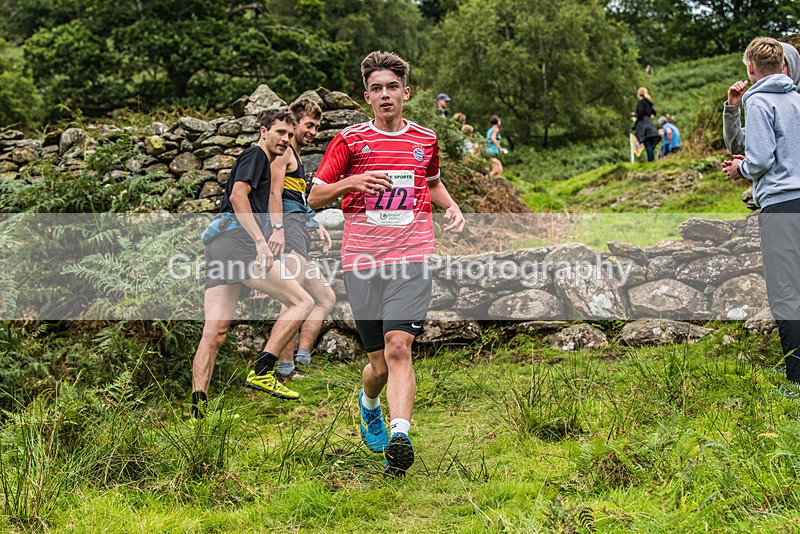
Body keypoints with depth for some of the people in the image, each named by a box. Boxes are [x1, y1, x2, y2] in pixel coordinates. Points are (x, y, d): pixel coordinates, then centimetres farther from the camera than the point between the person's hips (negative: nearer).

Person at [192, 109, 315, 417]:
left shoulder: (260, 161, 32)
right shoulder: (255, 155, 3)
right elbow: (237, 196, -13)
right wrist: (261, 242, -21)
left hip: (217, 247, 10)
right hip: (237, 242, -10)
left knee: (215, 333, 0)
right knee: (303, 301, -7)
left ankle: (197, 406, -7)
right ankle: (261, 371, -13)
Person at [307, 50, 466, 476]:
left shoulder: (425, 139, 12)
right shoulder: (349, 140, 5)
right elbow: (315, 197, 7)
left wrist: (451, 206, 10)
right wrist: (351, 182, -13)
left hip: (411, 257, 0)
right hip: (362, 262, 0)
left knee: (398, 348, -19)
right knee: (380, 364, 5)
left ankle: (399, 437, -26)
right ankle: (368, 403, 38)